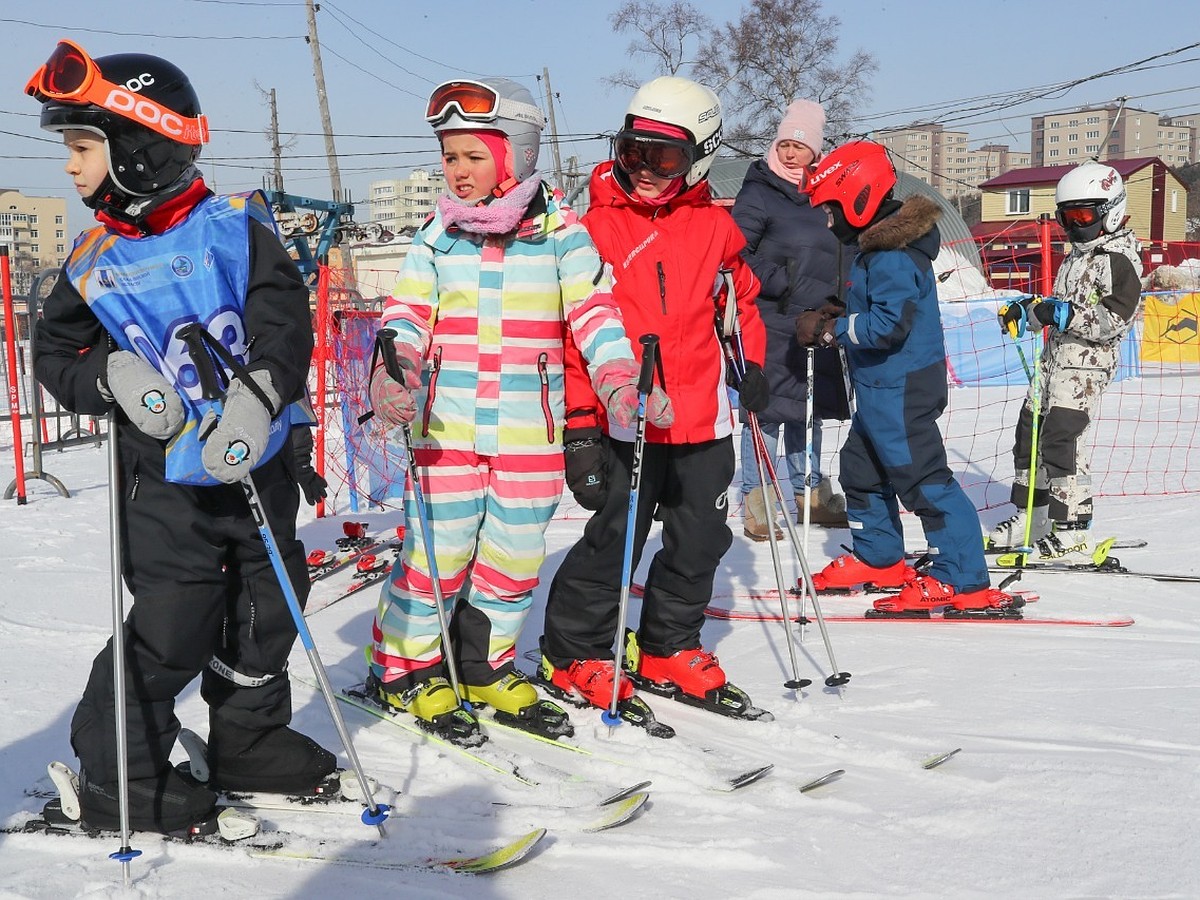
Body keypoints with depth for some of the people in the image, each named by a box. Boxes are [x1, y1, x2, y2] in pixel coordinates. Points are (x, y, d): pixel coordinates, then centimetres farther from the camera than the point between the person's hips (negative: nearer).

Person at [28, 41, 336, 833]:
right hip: (166, 480, -1)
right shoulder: (94, 261, 1)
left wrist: (258, 398, -31)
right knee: (170, 629, -4)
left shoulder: (232, 228, -6)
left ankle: (249, 741, 37)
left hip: (257, 465, 2)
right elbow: (55, 352, 8)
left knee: (268, 608, 15)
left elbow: (284, 317, -15)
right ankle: (117, 778, 15)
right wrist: (112, 377, -14)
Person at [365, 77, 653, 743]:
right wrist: (394, 370, -21)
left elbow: (592, 310, -2)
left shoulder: (560, 230, 1)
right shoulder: (437, 235, 4)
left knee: (514, 559, 10)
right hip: (448, 428, -1)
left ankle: (485, 666, 31)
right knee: (438, 553, -1)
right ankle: (404, 669, 20)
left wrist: (619, 382, -17)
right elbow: (407, 311, -1)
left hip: (531, 432, 1)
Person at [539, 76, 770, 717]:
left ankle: (669, 650, 31)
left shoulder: (715, 227, 7)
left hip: (705, 417, 5)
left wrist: (751, 364, 13)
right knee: (613, 539, -2)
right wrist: (580, 419, -10)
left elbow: (740, 299, 24)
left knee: (700, 539, 13)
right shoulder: (596, 225, -5)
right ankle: (572, 655, 16)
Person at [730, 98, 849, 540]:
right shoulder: (758, 193, -5)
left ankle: (809, 494, 26)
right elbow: (737, 254, -10)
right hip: (772, 322, -6)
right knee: (768, 408, -6)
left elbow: (839, 252, 24)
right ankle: (755, 501, 2)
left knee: (809, 409, 14)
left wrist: (836, 301, 13)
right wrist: (781, 284, -14)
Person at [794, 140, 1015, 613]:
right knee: (862, 469, 21)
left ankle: (964, 582, -2)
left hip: (900, 391, -11)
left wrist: (831, 330, -19)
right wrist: (840, 316, 3)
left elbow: (889, 324, -28)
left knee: (924, 480, -7)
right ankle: (877, 558, 36)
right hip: (880, 388, 11)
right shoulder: (877, 246, 11)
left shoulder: (893, 256, -22)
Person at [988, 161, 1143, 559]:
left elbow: (1113, 320, -20)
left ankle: (1073, 534, -10)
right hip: (1056, 354, 10)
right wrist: (1027, 311, 13)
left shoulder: (1121, 259, -10)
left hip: (1087, 362, -10)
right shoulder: (1078, 254, 19)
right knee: (1030, 430, 11)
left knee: (1061, 438, -15)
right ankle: (1029, 518, 23)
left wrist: (1063, 313, -26)